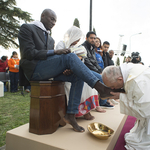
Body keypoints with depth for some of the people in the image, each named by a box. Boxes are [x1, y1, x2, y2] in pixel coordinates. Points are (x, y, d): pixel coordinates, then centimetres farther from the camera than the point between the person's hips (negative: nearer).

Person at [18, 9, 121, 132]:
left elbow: (50, 57, 17)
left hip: (48, 70, 7)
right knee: (70, 56, -26)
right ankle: (100, 88, -26)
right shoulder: (27, 28, 4)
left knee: (78, 77, -13)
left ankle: (71, 115, -14)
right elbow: (29, 53, -10)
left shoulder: (50, 39, 25)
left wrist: (64, 68, -5)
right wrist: (54, 52, -17)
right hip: (33, 69, -7)